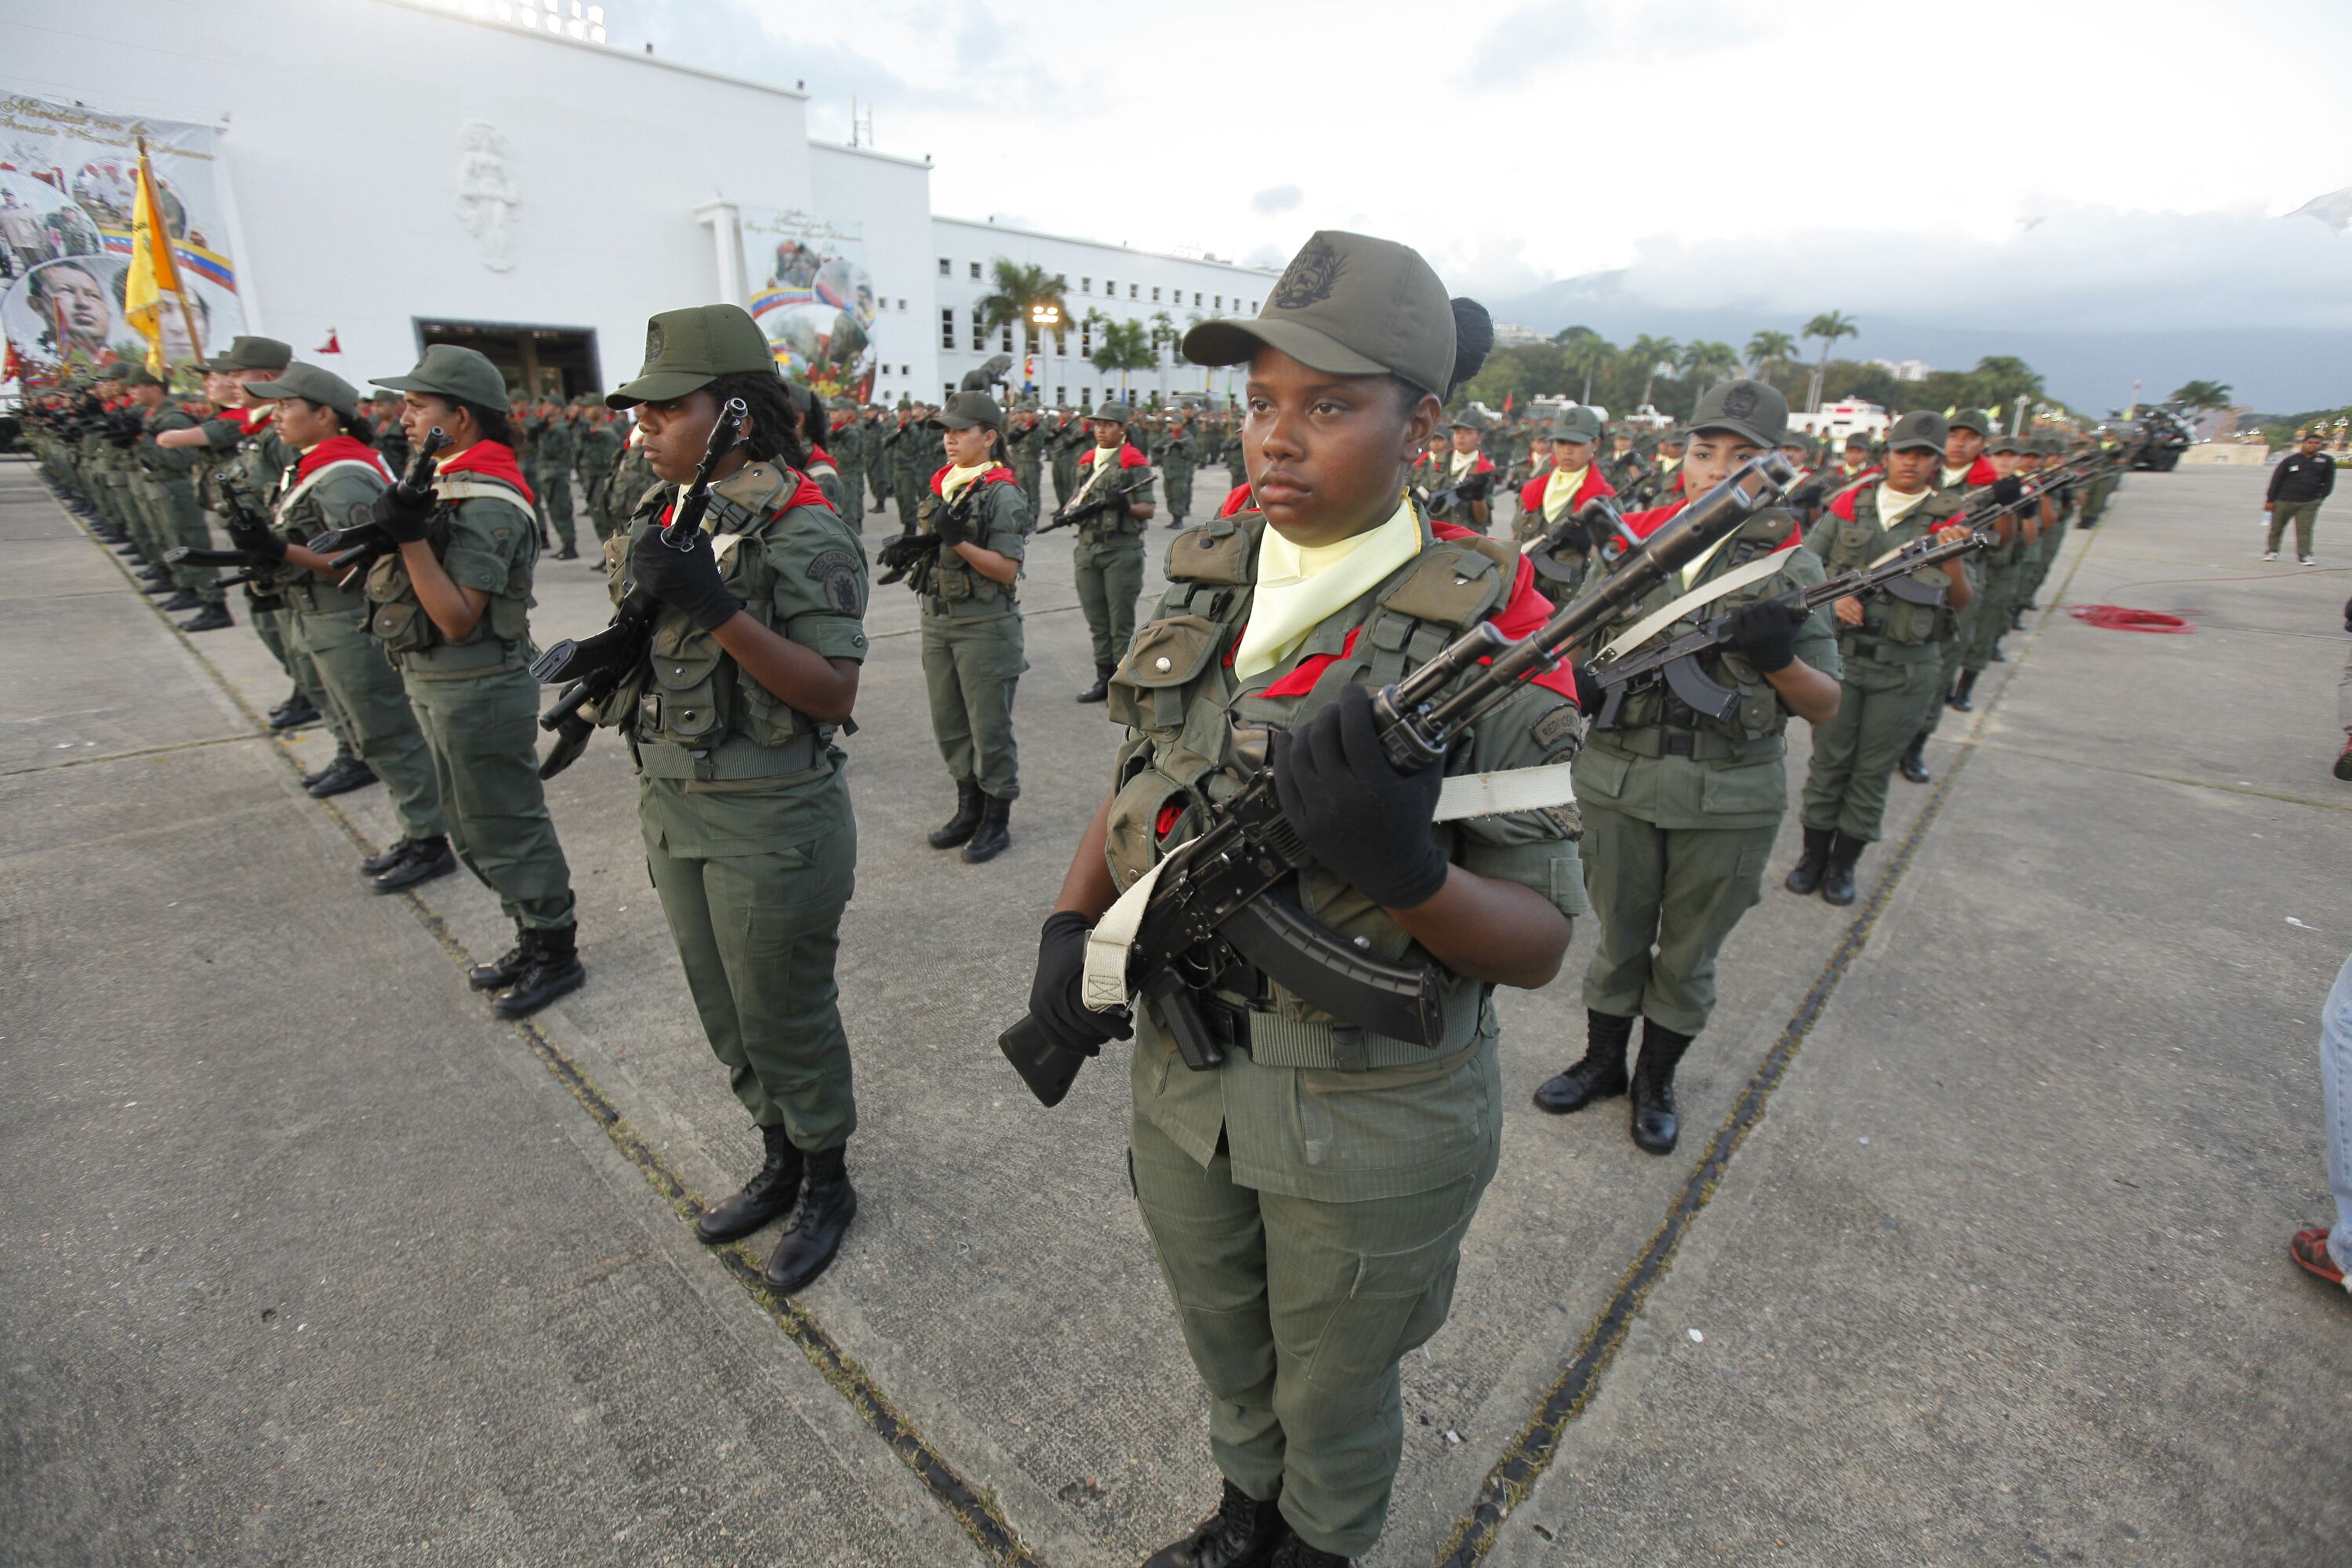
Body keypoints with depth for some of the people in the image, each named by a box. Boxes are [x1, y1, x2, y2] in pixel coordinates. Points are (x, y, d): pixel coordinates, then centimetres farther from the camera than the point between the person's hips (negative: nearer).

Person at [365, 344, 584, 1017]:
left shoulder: (488, 505, -20)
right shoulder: (445, 486, 10)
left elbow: (458, 619, -22)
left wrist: (410, 536, -25)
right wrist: (390, 527, -1)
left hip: (477, 693, -10)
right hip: (435, 686, 10)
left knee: (508, 833, 2)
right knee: (472, 831, 19)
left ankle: (556, 954, 17)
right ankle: (534, 937, 33)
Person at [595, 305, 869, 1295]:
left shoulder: (802, 531, -17)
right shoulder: (660, 515, 7)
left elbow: (835, 695, -22)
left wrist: (718, 609, -29)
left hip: (773, 822, -8)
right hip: (675, 806, 8)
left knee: (785, 1012, 7)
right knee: (725, 1009, 20)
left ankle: (827, 1183, 32)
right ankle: (779, 1159, 42)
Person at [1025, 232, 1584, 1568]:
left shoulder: (1484, 633, -19)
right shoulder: (1207, 583, -3)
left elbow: (1541, 945, -16)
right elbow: (1139, 783, 9)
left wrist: (1406, 866, -36)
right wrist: (1071, 926, -5)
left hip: (1374, 1119, -4)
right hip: (1183, 1070, 5)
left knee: (1333, 1397, 24)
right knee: (1227, 1355, 31)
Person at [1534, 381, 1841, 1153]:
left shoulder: (1792, 566, -2)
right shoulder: (1632, 541, 2)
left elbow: (1825, 706, -1)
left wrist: (1779, 658, -22)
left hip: (1729, 799, -1)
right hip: (1618, 779, 1)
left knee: (1688, 955, 14)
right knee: (1618, 937, 16)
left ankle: (1656, 1082, 36)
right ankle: (1602, 1061, 38)